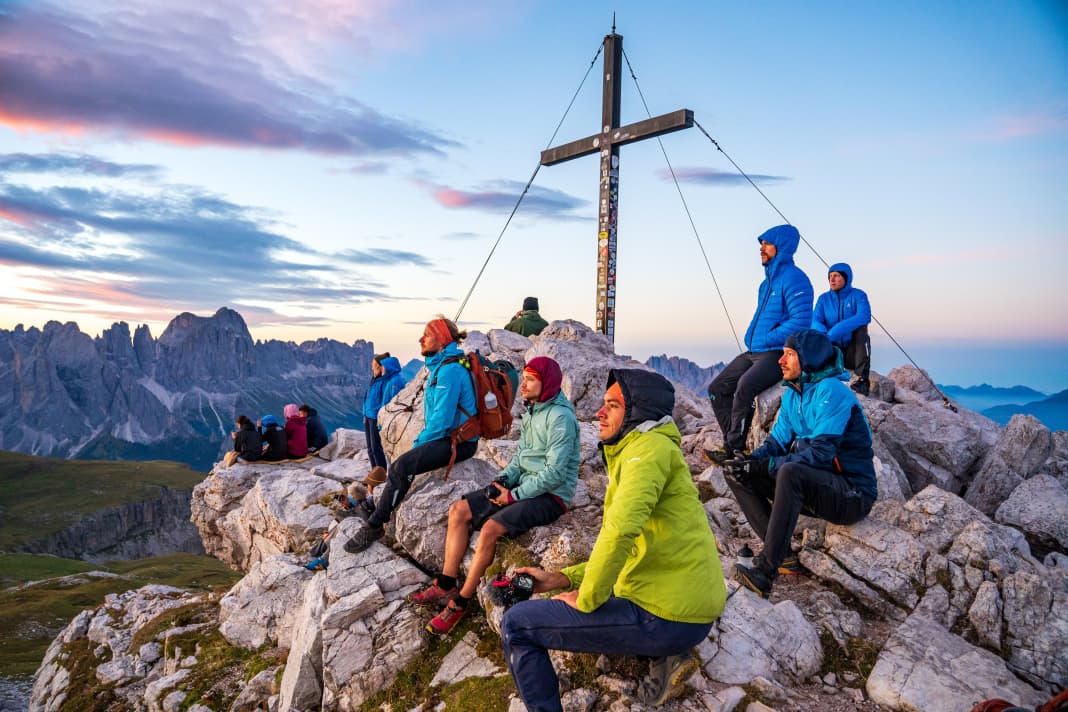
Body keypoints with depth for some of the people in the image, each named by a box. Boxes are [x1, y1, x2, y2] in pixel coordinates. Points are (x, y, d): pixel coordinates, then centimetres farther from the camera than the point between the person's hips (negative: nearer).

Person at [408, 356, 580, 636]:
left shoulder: (560, 417, -19)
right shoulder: (532, 410, 10)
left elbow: (555, 473, -23)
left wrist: (514, 495, -19)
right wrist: (503, 479, -2)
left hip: (551, 495, -9)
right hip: (524, 485, 9)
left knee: (491, 528, -29)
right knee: (459, 510, -1)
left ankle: (460, 602, -12)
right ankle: (445, 586, 4)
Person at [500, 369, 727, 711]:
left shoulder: (651, 446, -12)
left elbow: (620, 528, -28)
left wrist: (586, 599, -13)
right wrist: (563, 578, 8)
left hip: (668, 617, -10)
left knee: (516, 624, -5)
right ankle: (665, 657, 14)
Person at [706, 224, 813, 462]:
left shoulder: (793, 278, -10)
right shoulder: (767, 282, 18)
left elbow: (801, 321, -20)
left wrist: (766, 340, -15)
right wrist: (750, 338, 10)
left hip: (779, 354, -10)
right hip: (754, 352, 10)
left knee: (745, 386, -32)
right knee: (717, 388, 1)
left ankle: (734, 449, -21)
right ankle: (734, 444, 1)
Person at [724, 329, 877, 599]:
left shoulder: (832, 391, -18)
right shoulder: (792, 394, 8)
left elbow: (822, 453, -26)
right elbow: (777, 441, 8)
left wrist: (765, 466, -27)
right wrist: (749, 460, -13)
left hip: (852, 494, -9)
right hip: (814, 486, 9)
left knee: (790, 472, -38)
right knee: (737, 473, -2)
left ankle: (765, 571, -35)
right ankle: (782, 554, -8)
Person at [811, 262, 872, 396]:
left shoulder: (858, 295, -5)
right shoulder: (824, 298, 5)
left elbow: (865, 316, -25)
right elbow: (815, 321, -9)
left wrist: (834, 332, -36)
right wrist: (823, 335, -34)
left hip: (853, 350, -2)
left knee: (861, 330, -30)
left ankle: (863, 380, -31)